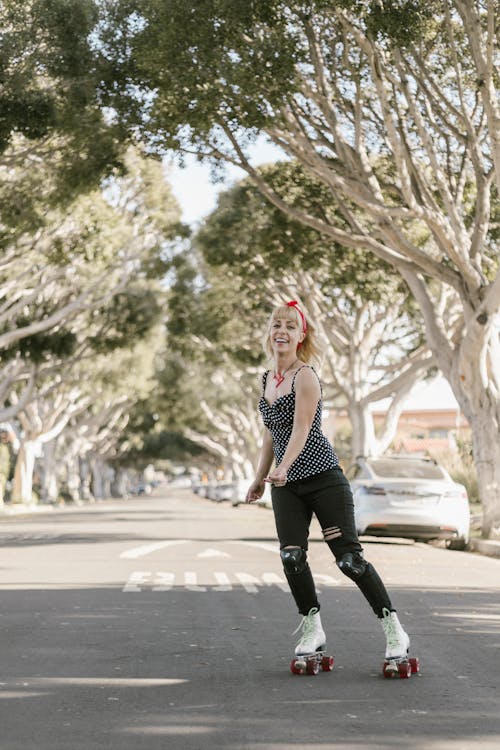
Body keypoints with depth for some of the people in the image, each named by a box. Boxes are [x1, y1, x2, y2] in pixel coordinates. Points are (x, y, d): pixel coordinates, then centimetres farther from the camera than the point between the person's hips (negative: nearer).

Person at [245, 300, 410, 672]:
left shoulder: (305, 376, -9)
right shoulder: (268, 378, 13)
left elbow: (301, 428, -22)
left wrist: (282, 468, -35)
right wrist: (260, 478, 25)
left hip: (323, 477, -6)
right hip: (286, 485, 6)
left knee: (349, 558, -7)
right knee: (292, 558, -6)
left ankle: (395, 632, 2)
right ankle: (312, 630, 13)